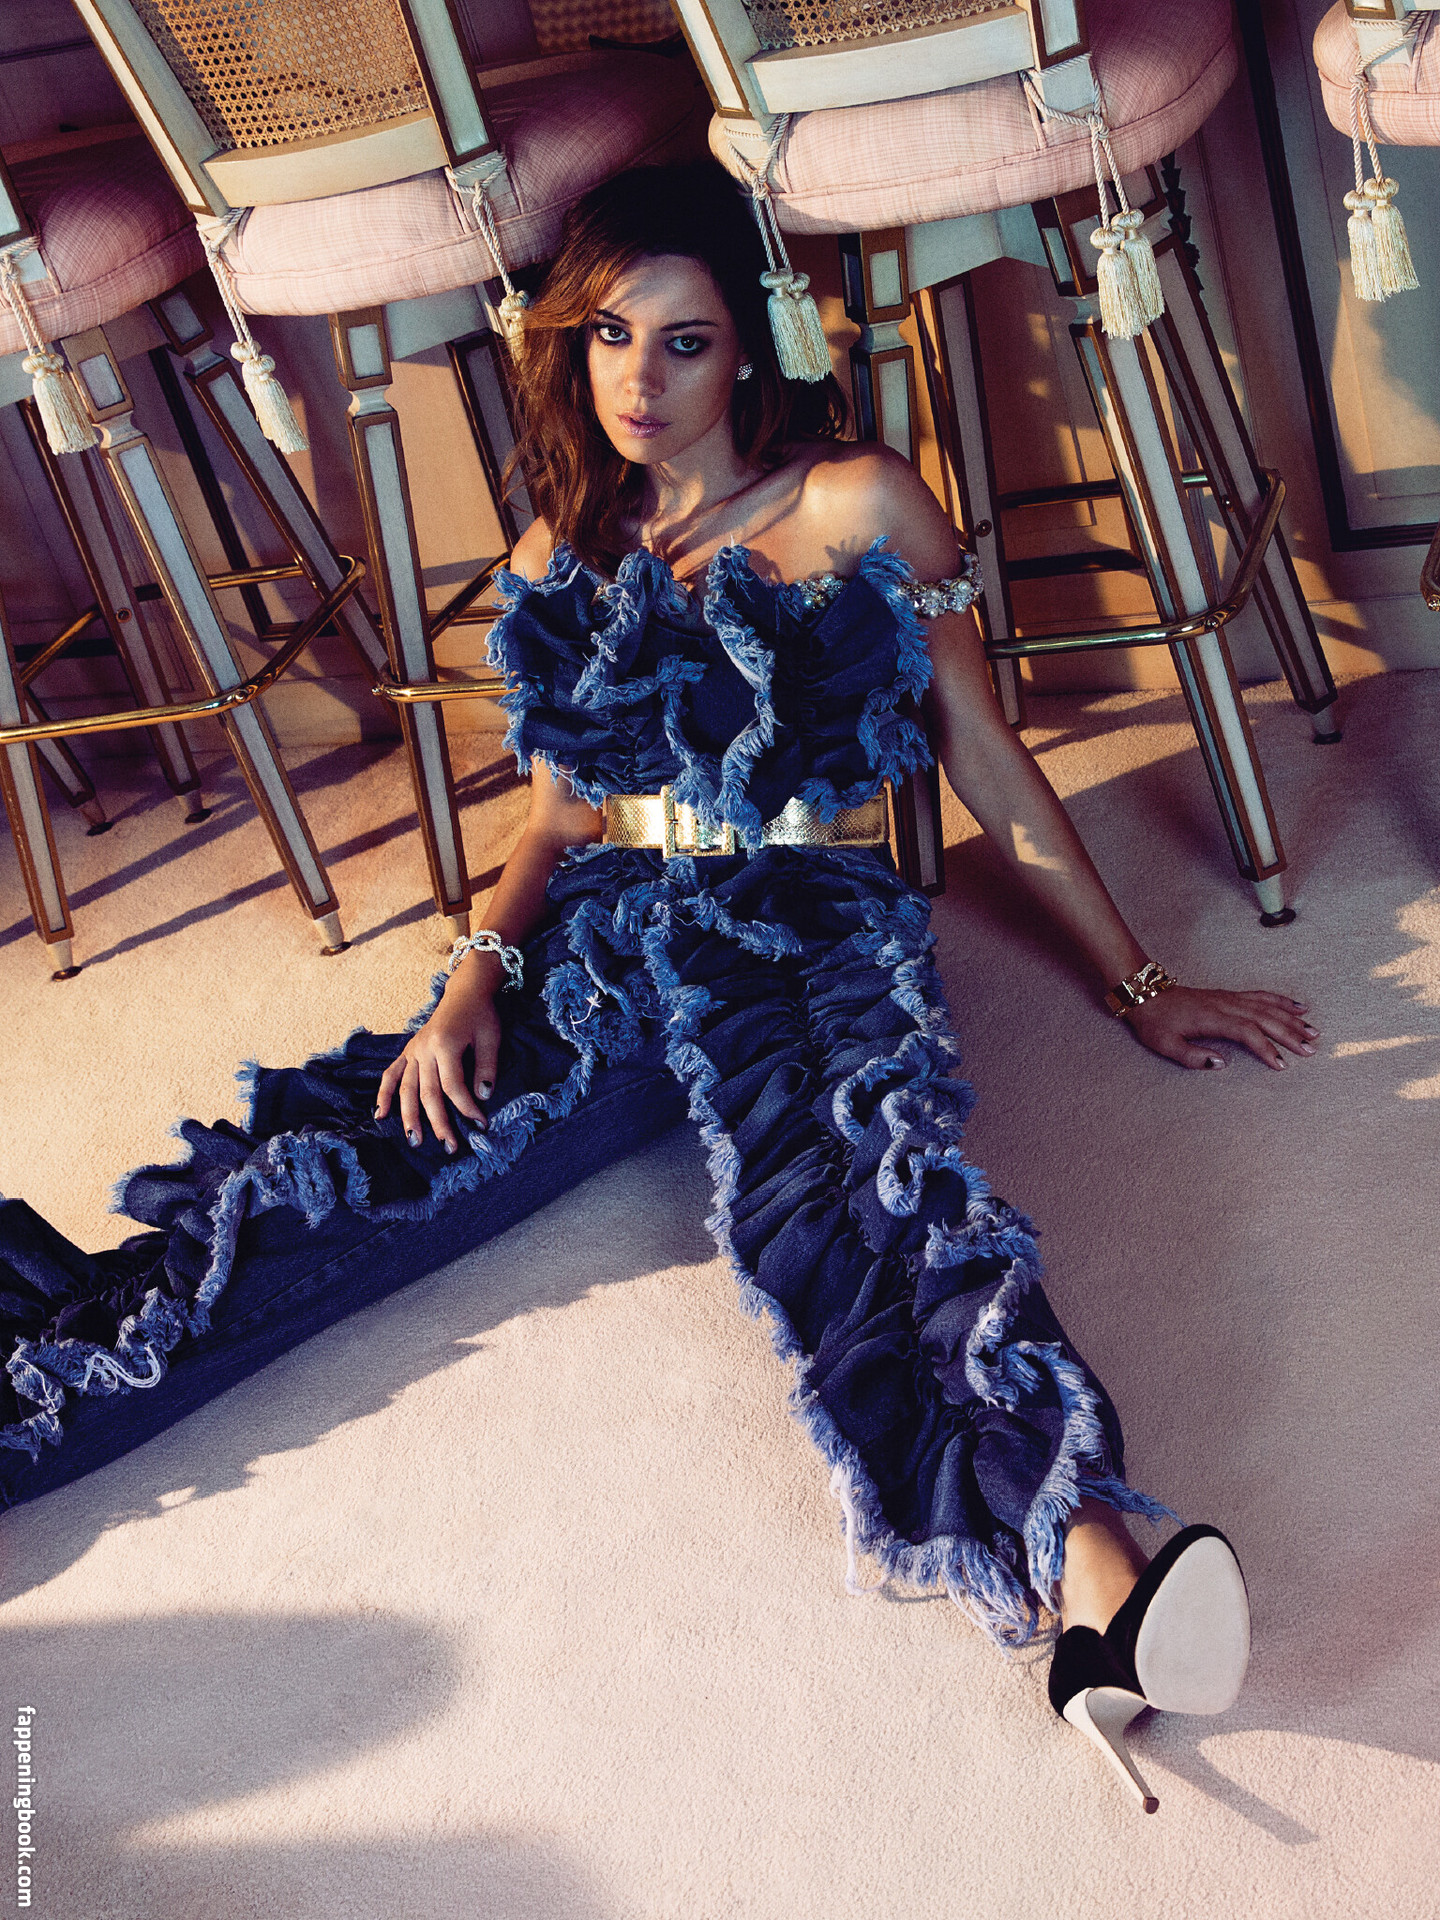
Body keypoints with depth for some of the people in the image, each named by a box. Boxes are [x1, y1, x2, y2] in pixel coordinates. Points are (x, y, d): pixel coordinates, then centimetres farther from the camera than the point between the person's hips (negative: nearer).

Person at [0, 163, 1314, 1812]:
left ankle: (1090, 1570, -57)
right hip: (607, 948, 5)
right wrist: (476, 974, 1)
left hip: (813, 934, -4)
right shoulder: (558, 560, 17)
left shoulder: (858, 506, 6)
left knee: (842, 1187, -37)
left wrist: (1144, 990, 10)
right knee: (333, 1179, -18)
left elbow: (990, 767, 8)